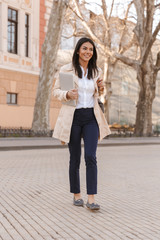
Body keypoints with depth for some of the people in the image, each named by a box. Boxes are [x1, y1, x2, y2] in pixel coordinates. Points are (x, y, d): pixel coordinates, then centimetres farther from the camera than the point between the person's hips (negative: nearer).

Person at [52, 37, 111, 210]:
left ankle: (91, 199, -5)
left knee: (90, 157, -9)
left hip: (91, 117, 2)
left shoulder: (96, 71, 10)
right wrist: (67, 94, -16)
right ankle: (76, 194, 22)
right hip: (73, 117, -2)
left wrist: (100, 89, 1)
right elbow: (56, 91, 4)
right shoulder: (66, 70, -1)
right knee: (75, 159, 5)